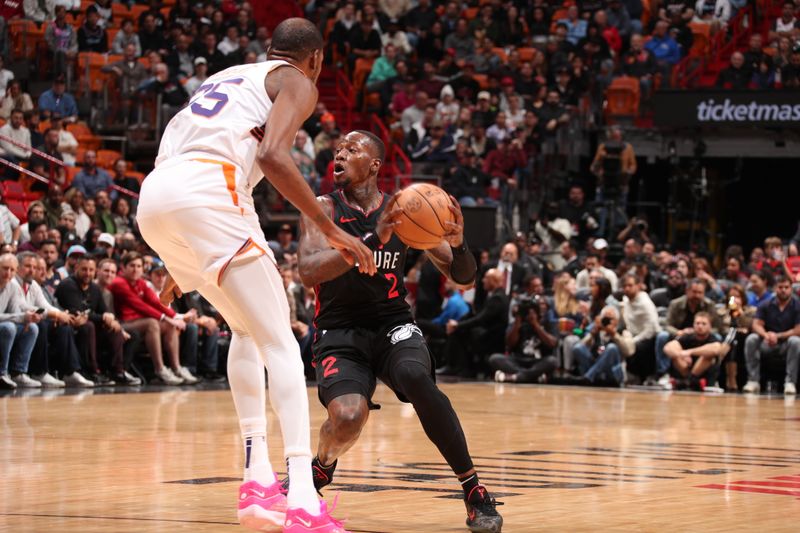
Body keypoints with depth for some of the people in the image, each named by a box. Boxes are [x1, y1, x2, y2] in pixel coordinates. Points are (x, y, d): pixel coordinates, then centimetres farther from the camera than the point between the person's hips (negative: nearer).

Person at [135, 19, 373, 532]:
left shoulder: (228, 78, 34)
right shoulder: (297, 82, 11)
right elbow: (272, 156, -9)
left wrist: (182, 265, 40)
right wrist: (332, 230, -6)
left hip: (153, 200, 8)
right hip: (206, 191, -7)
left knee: (248, 329, 24)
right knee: (280, 342, -6)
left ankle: (258, 478, 18)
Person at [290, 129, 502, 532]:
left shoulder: (404, 211, 2)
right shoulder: (322, 209, -4)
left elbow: (463, 277, 3)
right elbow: (308, 271, -23)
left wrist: (457, 244, -21)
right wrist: (374, 239, -33)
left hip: (393, 325, 1)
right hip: (339, 332, -1)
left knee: (417, 379, -33)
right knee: (347, 417, -28)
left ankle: (474, 490, -21)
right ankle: (320, 468, 9)